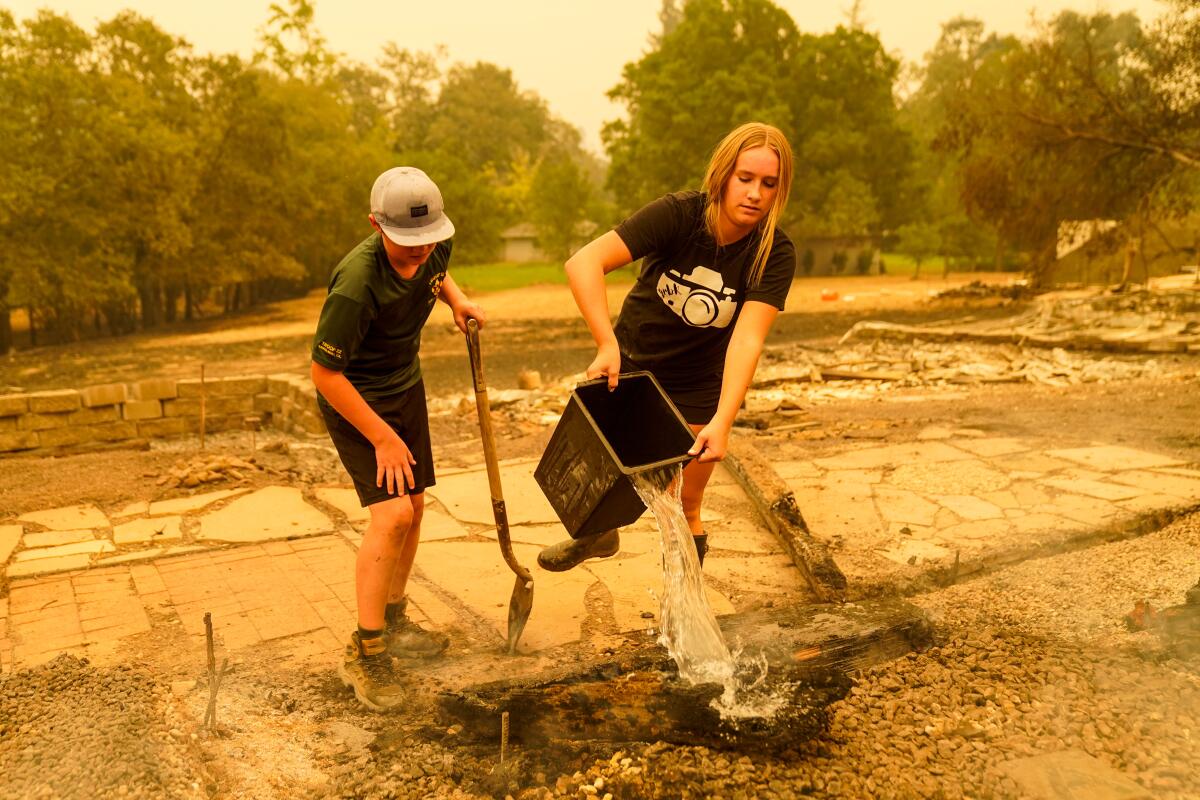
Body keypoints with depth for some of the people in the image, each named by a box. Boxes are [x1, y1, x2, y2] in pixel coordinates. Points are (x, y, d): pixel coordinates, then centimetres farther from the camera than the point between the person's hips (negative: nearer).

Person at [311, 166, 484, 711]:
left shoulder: (435, 248, -12)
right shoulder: (356, 283, -33)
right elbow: (324, 373, -26)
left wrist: (457, 299, -5)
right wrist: (383, 437, -21)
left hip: (405, 386, 8)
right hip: (354, 398, -7)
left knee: (414, 506, 12)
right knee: (391, 513, -18)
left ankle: (393, 622, 31)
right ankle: (364, 652, -4)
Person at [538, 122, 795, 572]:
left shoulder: (775, 256, -20)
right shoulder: (678, 215, -23)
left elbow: (747, 340, -31)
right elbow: (583, 263, -32)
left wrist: (721, 422, -43)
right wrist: (607, 345, -43)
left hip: (696, 388, 0)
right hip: (630, 363, 1)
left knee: (683, 508, 4)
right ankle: (599, 535, 45)